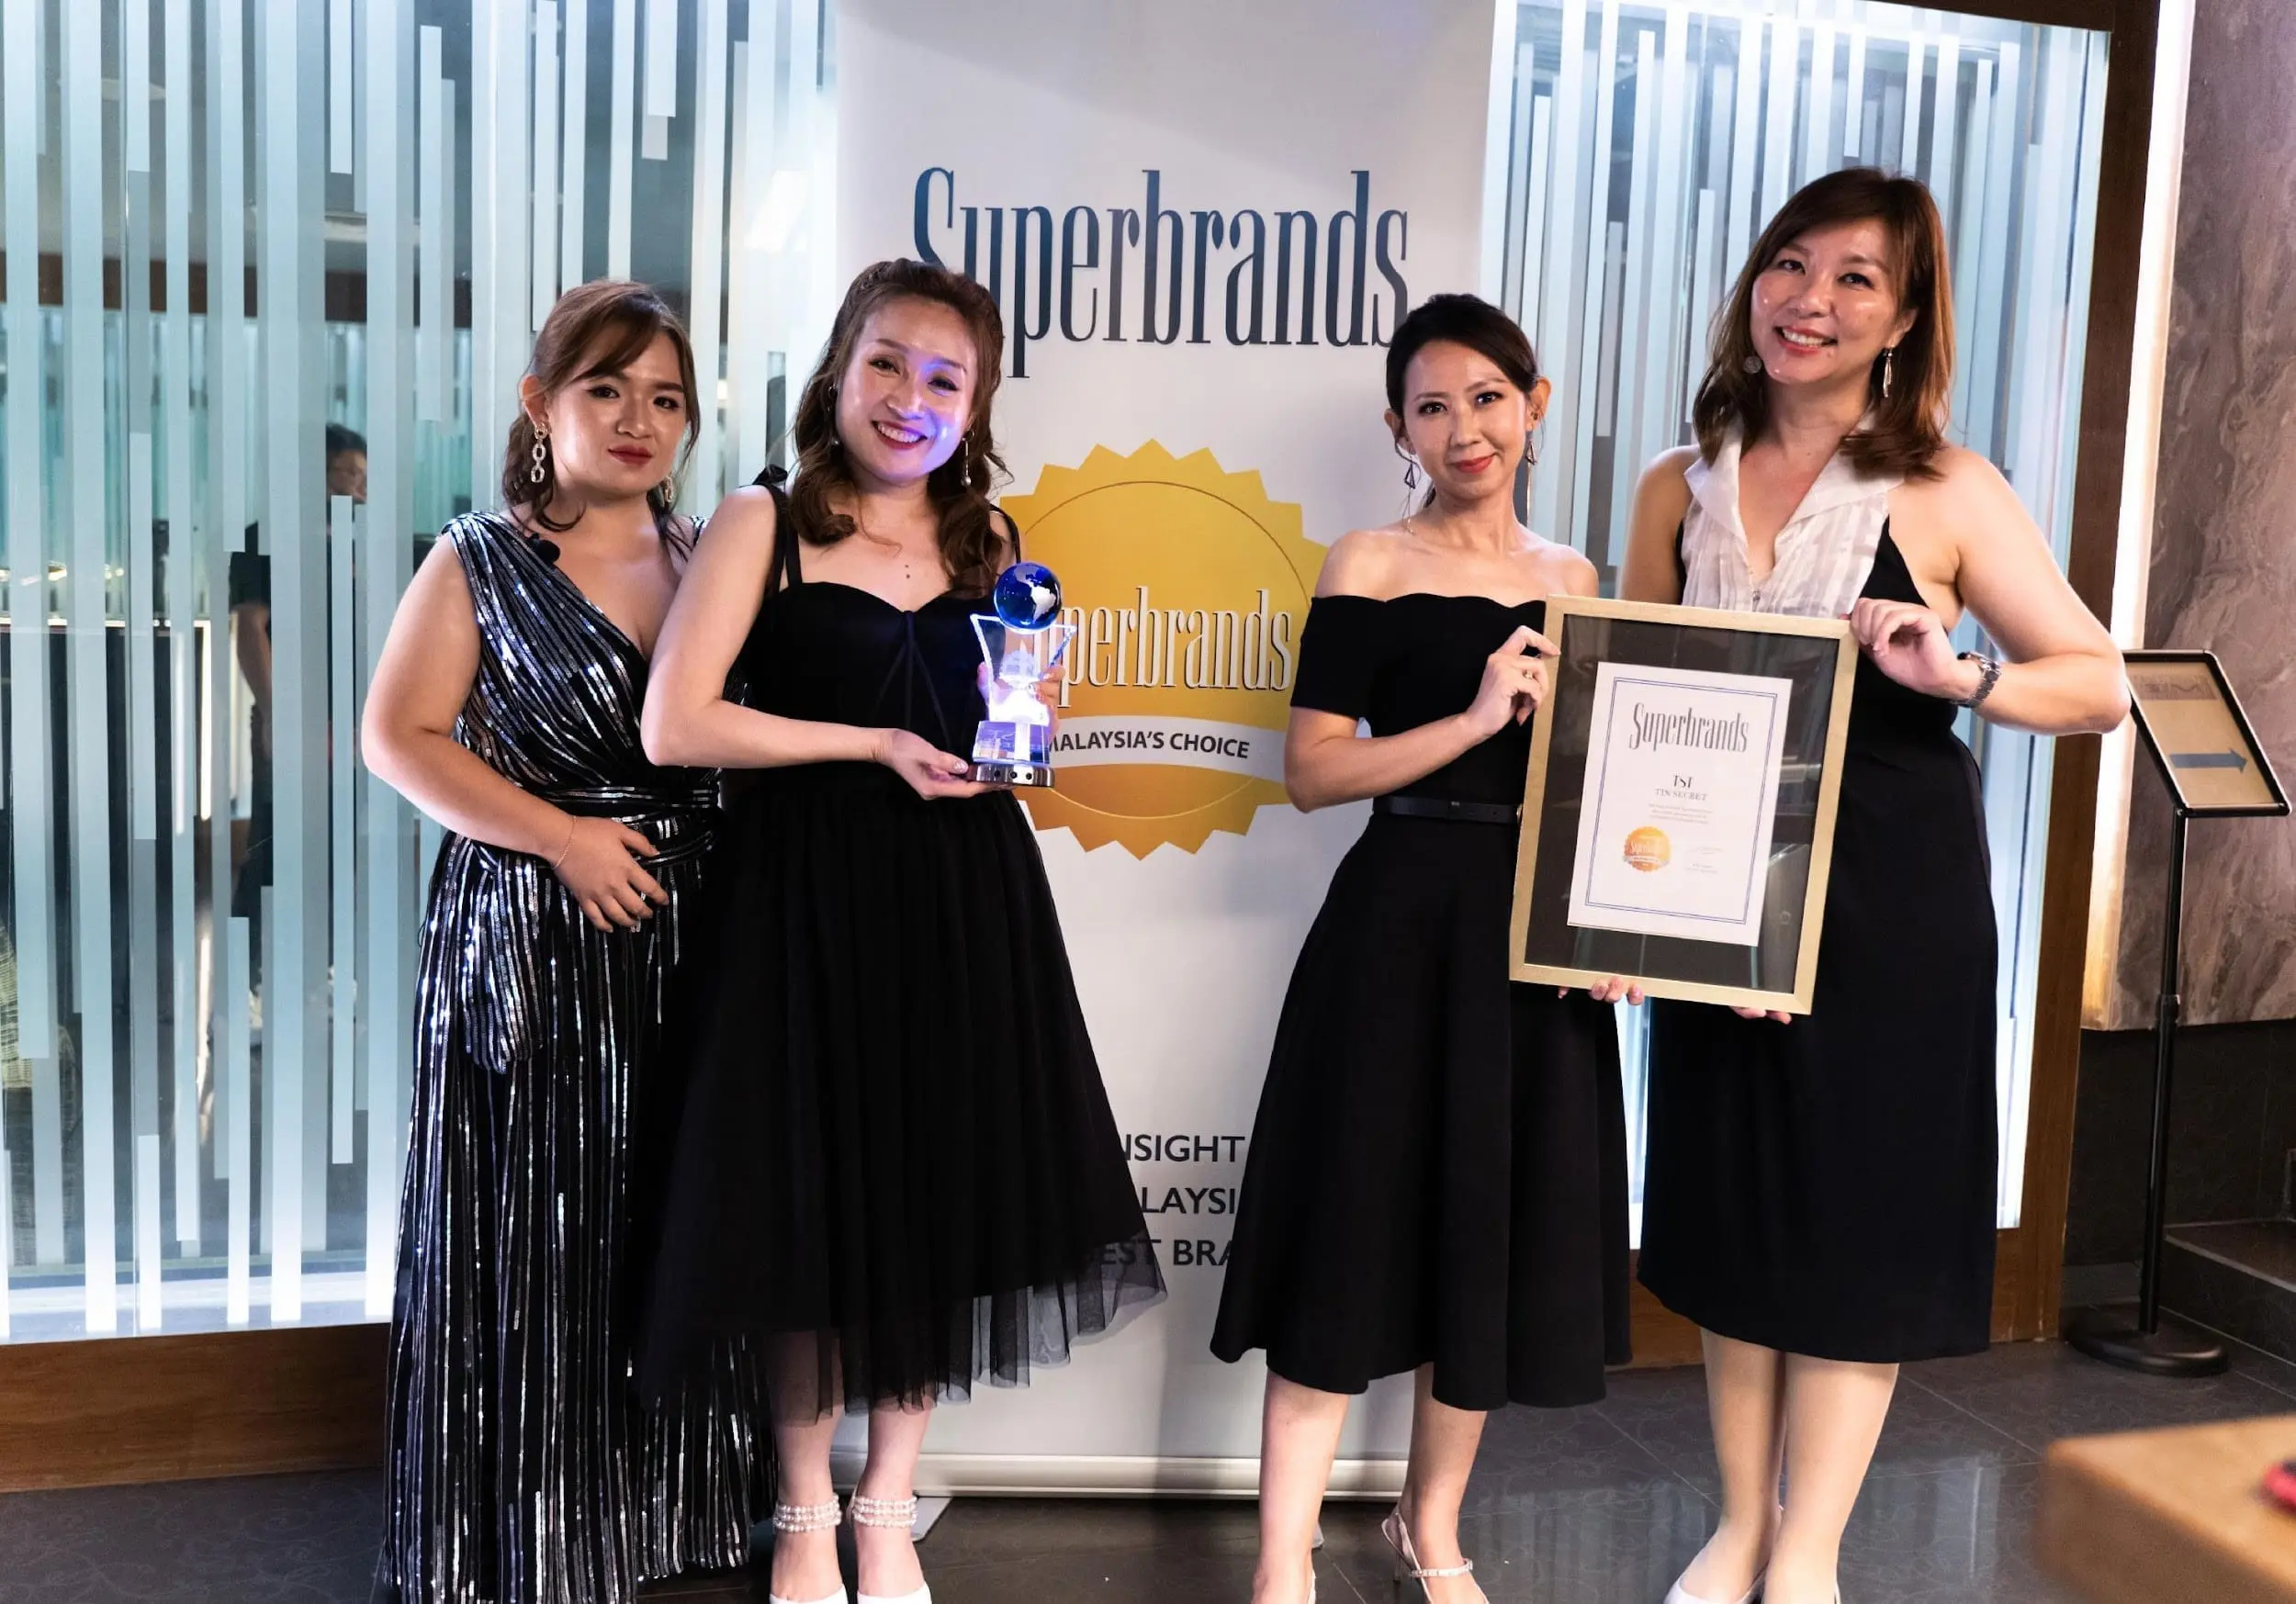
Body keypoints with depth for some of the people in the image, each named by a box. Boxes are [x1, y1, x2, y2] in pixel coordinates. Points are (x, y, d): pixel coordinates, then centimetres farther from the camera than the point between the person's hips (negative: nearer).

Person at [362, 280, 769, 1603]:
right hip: (531, 943, -3)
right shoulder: (481, 563, 0)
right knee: (535, 1240, 1)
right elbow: (400, 736, -5)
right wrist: (564, 838, -14)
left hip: (691, 932, 4)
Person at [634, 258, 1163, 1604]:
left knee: (942, 1202, 9)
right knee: (814, 1205, 4)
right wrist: (875, 745, -13)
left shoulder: (988, 546, 11)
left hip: (966, 900, 4)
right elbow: (675, 725, -12)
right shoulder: (767, 525, -3)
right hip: (809, 897, -4)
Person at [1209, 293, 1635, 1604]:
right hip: (1399, 921, -5)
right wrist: (1475, 719, -18)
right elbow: (1311, 771, -10)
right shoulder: (1373, 566, -3)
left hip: (1537, 932, 5)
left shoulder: (1572, 579, 11)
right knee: (1356, 1227, -3)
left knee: (1504, 1227, 11)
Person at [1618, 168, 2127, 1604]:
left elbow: (2103, 683, -5)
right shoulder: (1679, 491, 4)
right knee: (1731, 1203, 11)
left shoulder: (1944, 495, -6)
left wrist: (1959, 677, -24)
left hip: (1893, 903, -3)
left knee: (1860, 1211, 5)